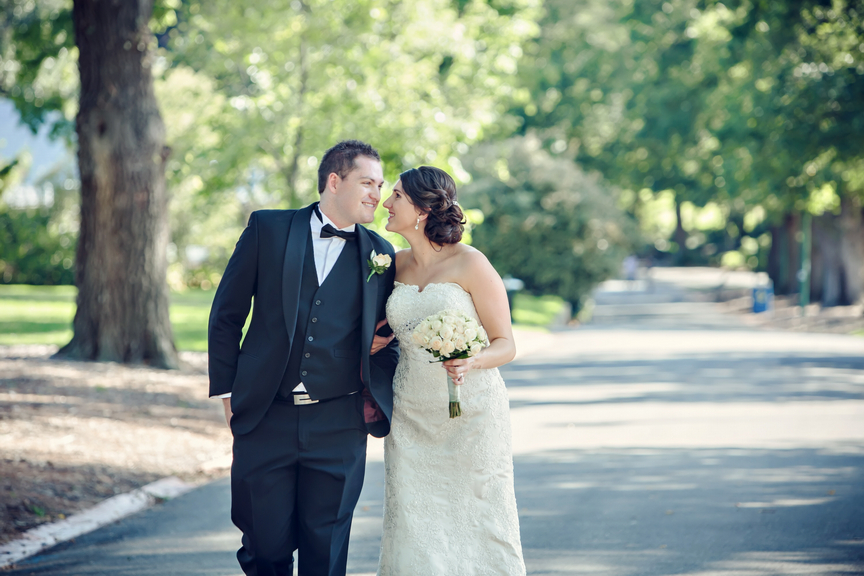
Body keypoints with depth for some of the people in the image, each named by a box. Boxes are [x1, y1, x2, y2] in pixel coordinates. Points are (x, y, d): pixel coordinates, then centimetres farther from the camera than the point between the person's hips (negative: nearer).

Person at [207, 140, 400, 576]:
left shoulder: (380, 254, 7)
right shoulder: (268, 229, 2)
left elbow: (385, 336, 14)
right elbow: (226, 314, 5)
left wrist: (379, 397, -2)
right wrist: (226, 391, 2)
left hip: (338, 427, 1)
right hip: (265, 420, -1)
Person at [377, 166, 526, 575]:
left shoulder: (470, 264, -8)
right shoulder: (397, 265, 7)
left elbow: (505, 344, -7)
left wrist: (470, 362, -24)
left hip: (471, 411, -4)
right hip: (411, 416, 5)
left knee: (476, 526, -1)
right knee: (414, 532, 3)